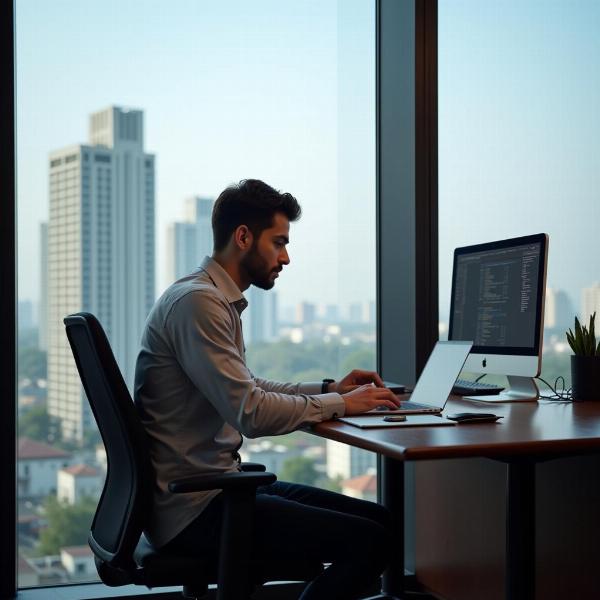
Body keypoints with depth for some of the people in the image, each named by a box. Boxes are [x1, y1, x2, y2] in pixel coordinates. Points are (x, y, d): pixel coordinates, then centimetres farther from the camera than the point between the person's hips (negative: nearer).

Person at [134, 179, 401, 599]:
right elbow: (250, 413, -23)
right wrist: (339, 404, -10)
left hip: (215, 484, 10)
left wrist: (328, 388, 13)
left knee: (380, 521, 7)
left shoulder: (220, 300, 14)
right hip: (194, 508, -10)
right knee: (369, 541, -17)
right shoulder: (197, 301, -18)